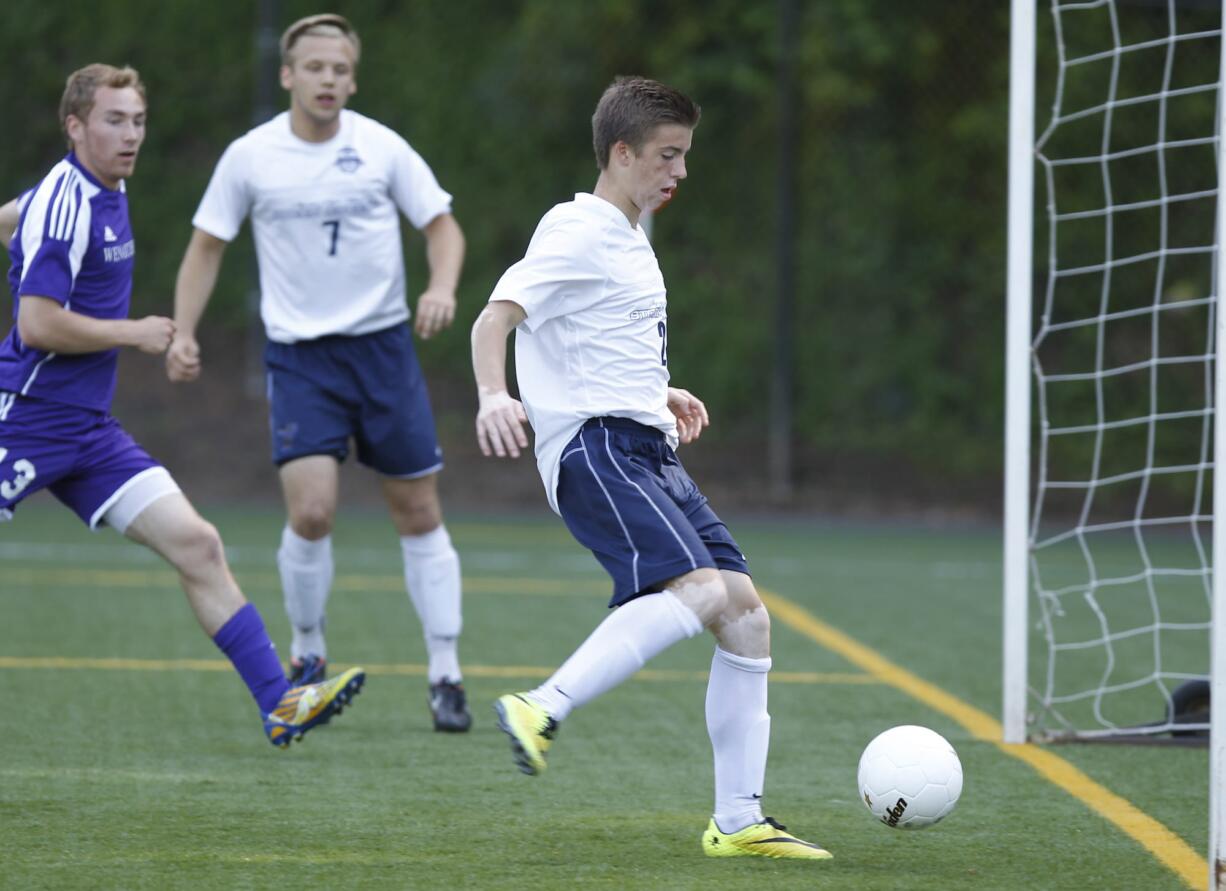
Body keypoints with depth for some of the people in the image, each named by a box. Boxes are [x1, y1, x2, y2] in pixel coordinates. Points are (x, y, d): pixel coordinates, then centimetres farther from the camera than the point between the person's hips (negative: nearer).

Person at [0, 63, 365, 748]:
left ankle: (279, 703, -5)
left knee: (197, 545, -2)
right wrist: (134, 334, -13)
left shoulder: (104, 193, 12)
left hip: (89, 430, 9)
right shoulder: (65, 204, -16)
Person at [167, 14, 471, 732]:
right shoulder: (250, 157, -2)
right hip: (299, 353, -1)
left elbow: (442, 224, 6)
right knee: (312, 511, -16)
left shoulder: (382, 149, -2)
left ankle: (446, 675, 10)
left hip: (383, 343, 1)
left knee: (419, 512, 2)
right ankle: (308, 655, 8)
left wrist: (442, 288, -14)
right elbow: (208, 245, 8)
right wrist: (183, 333, -2)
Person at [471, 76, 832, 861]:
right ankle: (544, 710, -30)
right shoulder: (577, 234, -7)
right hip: (595, 449, -10)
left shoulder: (629, 239, 23)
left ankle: (738, 820, 5)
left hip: (649, 452, 10)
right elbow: (497, 315, -20)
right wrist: (494, 395, -38)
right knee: (699, 592, -28)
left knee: (746, 612, 3)